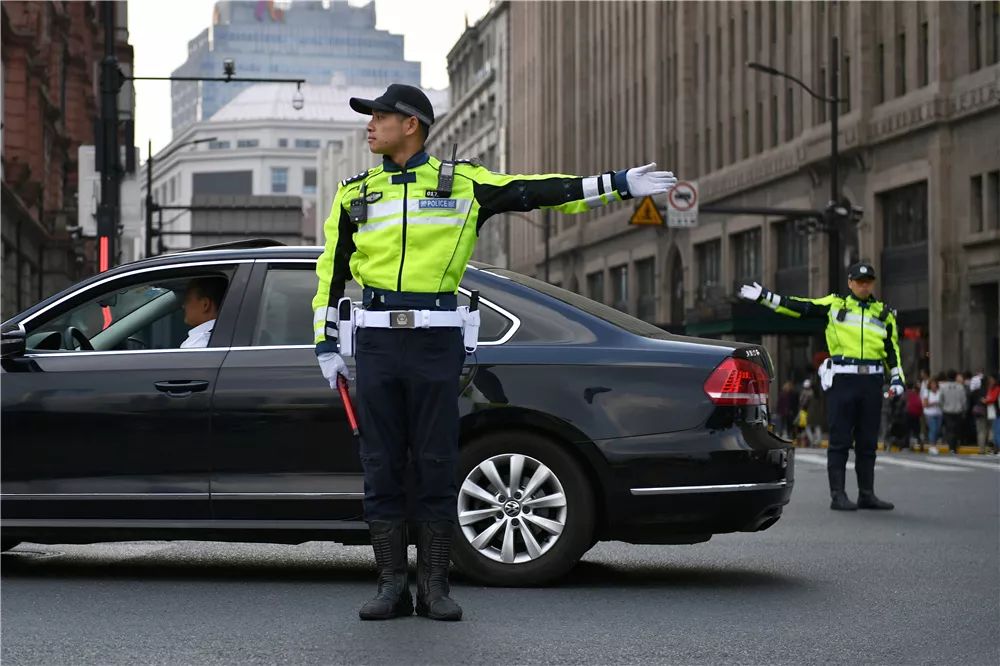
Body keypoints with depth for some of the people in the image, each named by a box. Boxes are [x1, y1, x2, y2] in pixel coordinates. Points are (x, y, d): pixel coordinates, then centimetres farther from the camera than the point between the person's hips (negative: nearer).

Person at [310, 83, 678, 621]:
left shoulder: (463, 183, 3)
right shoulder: (355, 193, 11)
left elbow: (540, 191, 0)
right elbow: (331, 270, 15)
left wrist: (617, 184, -6)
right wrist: (326, 344, 9)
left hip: (437, 340, -2)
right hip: (375, 340, 2)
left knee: (436, 465, 0)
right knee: (381, 466, 1)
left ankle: (435, 587, 8)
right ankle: (391, 587, 8)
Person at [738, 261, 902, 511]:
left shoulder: (884, 313, 14)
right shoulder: (834, 304, 6)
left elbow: (892, 349, 16)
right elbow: (798, 306, 3)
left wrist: (897, 378, 4)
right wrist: (765, 296, -2)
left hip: (872, 382, 3)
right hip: (841, 380, -3)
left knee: (868, 442, 8)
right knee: (840, 440, -3)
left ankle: (867, 494, 15)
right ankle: (837, 495, -1)